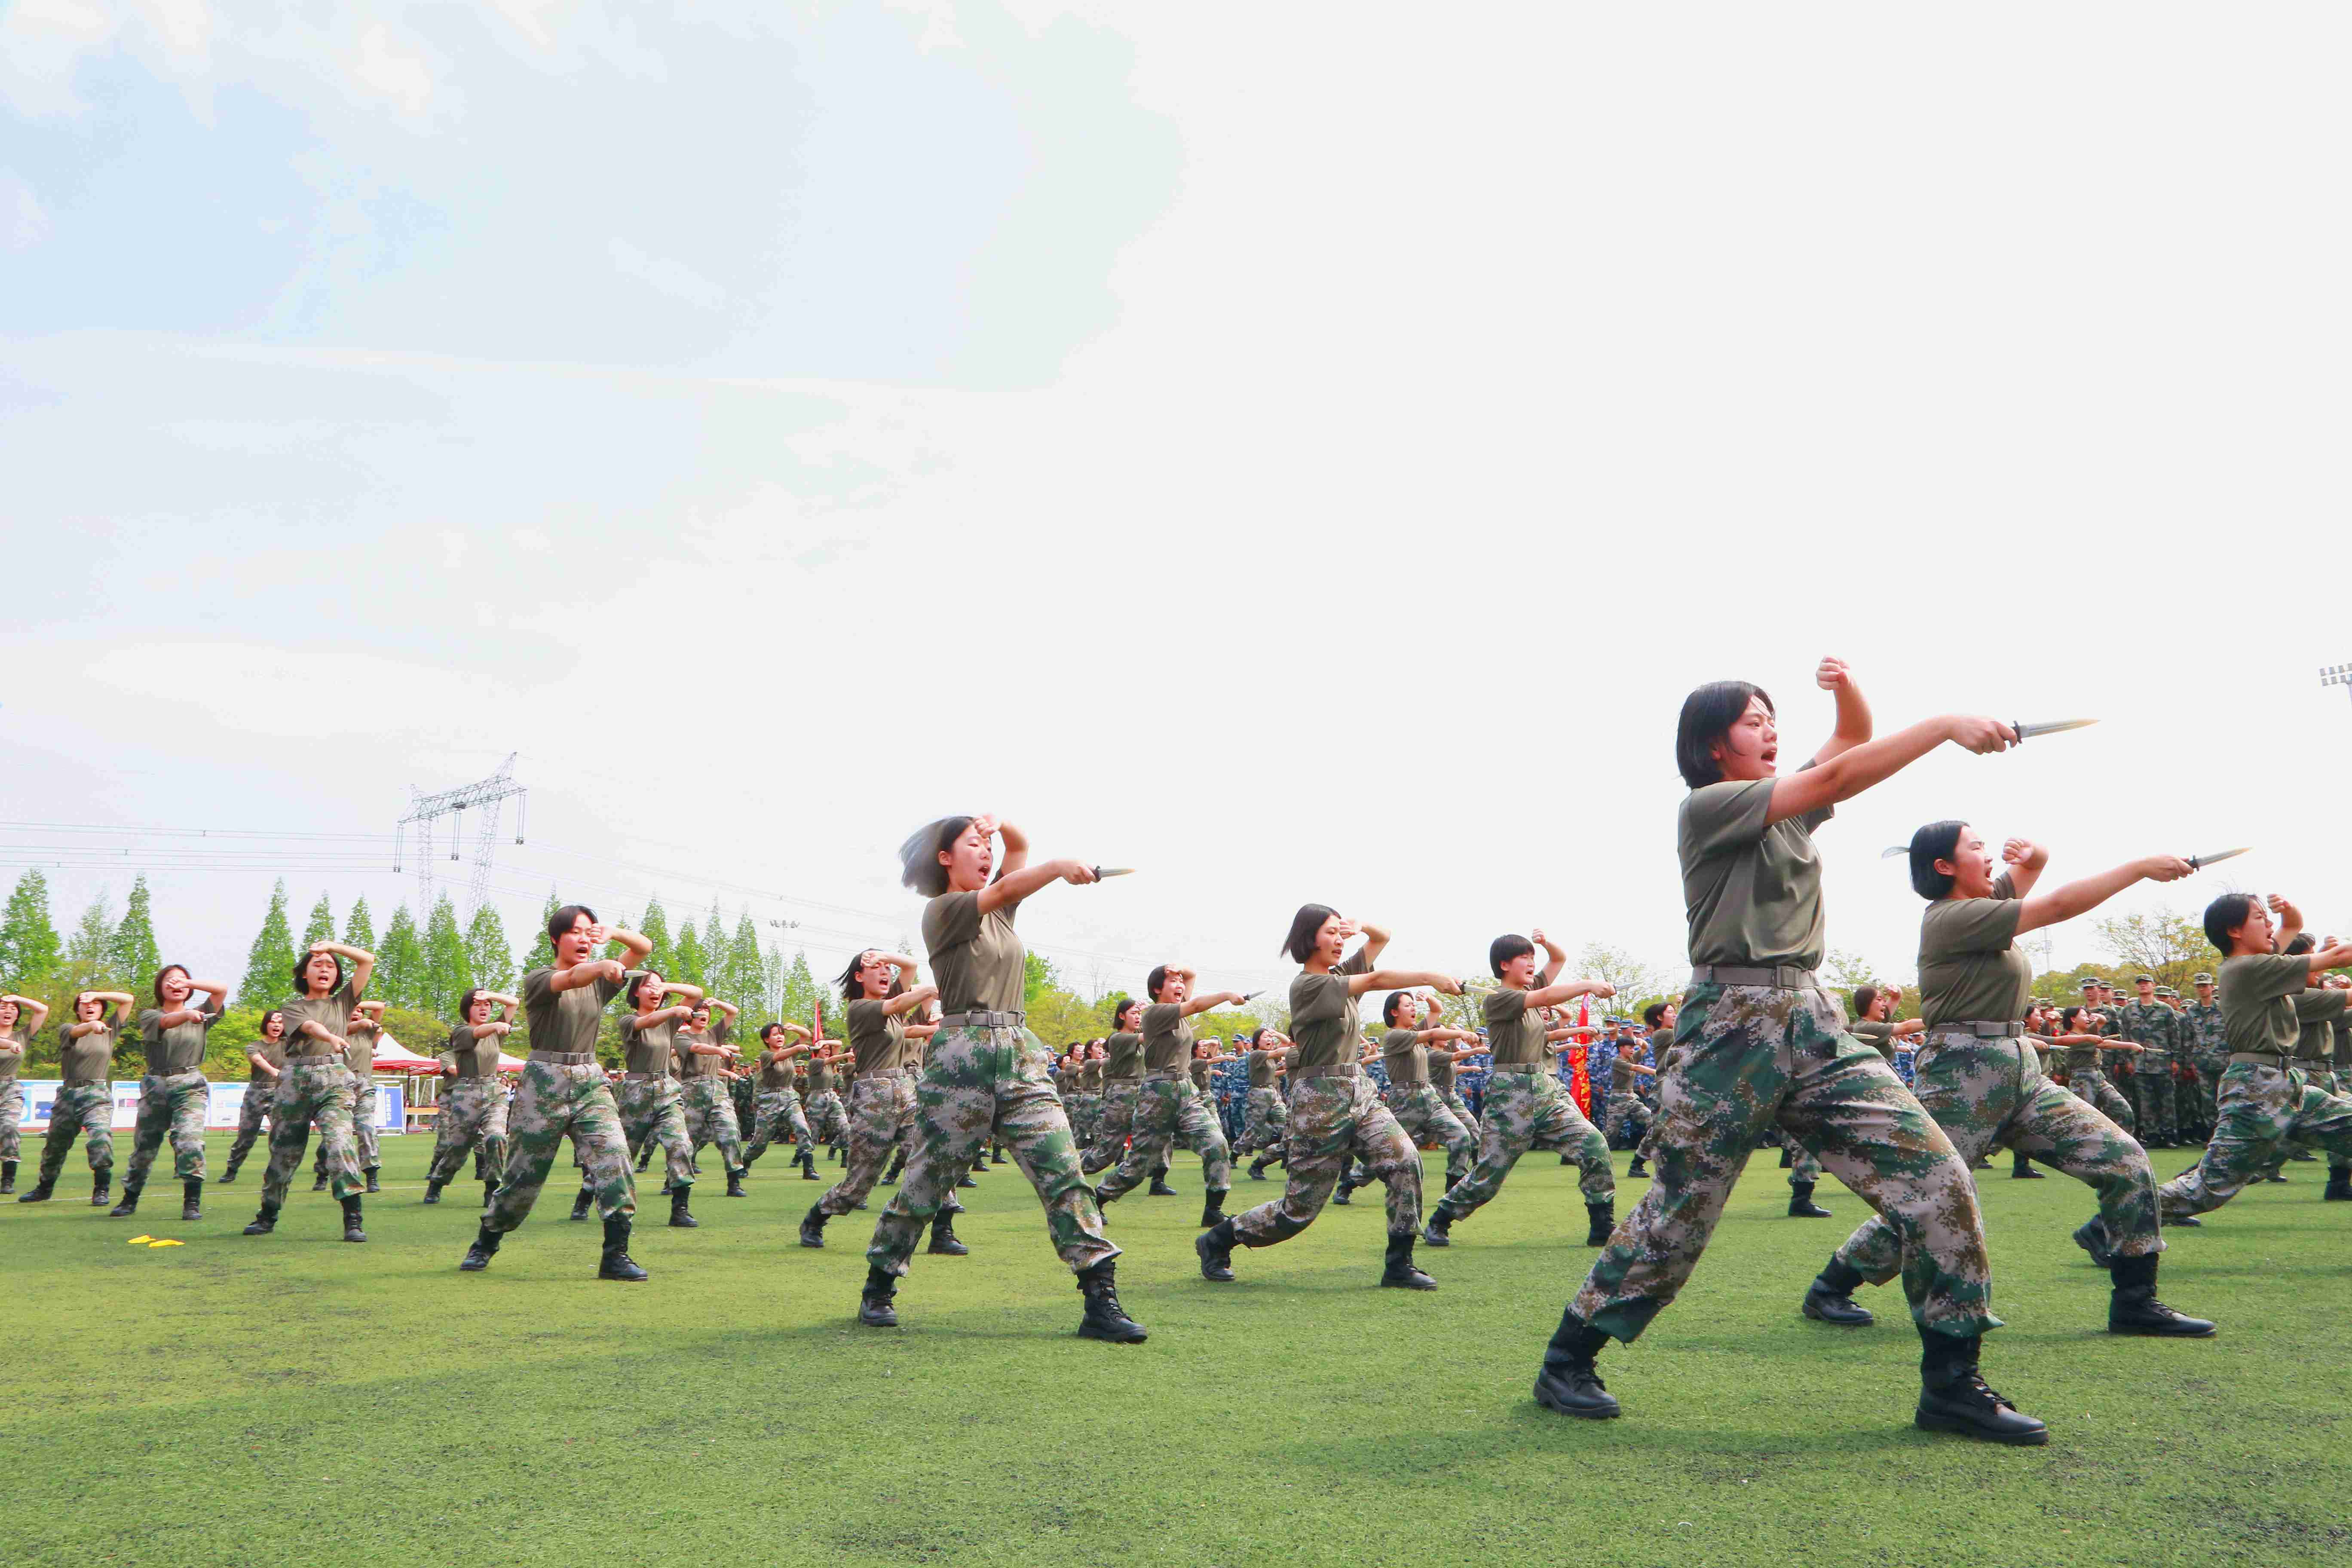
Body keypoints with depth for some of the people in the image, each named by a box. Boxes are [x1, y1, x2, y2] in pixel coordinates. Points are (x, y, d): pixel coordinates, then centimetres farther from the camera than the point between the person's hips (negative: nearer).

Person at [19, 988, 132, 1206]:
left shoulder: (109, 1029, 10)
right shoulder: (66, 1029, 7)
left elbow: (127, 999, 7)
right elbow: (77, 1031, -18)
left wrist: (97, 994, 2)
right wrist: (93, 1025, -40)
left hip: (98, 1095, -2)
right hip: (68, 1095, 2)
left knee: (100, 1137, -25)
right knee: (54, 1145, 14)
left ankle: (101, 1190, -18)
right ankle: (44, 1188, 37)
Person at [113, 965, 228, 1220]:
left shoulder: (199, 1015, 14)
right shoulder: (149, 1015, 9)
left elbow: (222, 989, 2)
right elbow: (166, 1022, -15)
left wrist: (188, 983, 0)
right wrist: (188, 1015, -36)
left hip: (190, 1086, -1)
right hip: (155, 1085, 1)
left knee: (189, 1141, -17)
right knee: (144, 1144, 8)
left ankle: (192, 1203, -15)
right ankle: (130, 1200, 26)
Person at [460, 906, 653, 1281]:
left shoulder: (598, 982, 11)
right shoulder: (537, 979, -3)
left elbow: (645, 947, 11)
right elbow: (571, 979, -26)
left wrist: (614, 934, -10)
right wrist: (603, 965, -47)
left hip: (590, 1084, 4)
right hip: (544, 1084, -3)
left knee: (614, 1157, -16)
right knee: (524, 1174, 6)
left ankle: (616, 1255, -14)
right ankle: (485, 1244, 30)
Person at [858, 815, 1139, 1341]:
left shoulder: (998, 909, 19)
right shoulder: (943, 910, -2)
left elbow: (1020, 844, 25)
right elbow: (1006, 890, -19)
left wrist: (998, 824, 4)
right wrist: (1058, 867, -34)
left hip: (1020, 1056, 6)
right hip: (962, 1058, -6)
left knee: (1064, 1174, -6)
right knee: (927, 1181, 3)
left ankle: (1101, 1300, -9)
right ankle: (878, 1288, 22)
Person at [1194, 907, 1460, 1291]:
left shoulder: (1340, 974, 12)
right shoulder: (1307, 985, -13)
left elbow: (1382, 938, 18)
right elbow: (1376, 980, -21)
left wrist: (1361, 927, -4)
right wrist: (1431, 977, -24)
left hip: (1358, 1091, 8)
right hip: (1321, 1100, -8)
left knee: (1406, 1162, -15)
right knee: (1300, 1208, -1)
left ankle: (1399, 1265, -6)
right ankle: (1217, 1240, 20)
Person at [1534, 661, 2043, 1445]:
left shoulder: (1787, 802, 18)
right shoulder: (1708, 807, -6)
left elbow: (1853, 743, 20)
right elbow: (1838, 777, -15)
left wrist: (1847, 688, -2)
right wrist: (1947, 726, -17)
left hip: (1814, 1021, 7)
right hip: (1731, 1026, -7)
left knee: (1936, 1176, -6)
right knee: (1675, 1215, -2)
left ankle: (1951, 1381, 3)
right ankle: (1567, 1362, 14)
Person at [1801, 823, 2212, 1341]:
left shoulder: (1984, 902, 14)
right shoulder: (1952, 917, -13)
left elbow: (2033, 866, 29)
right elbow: (2058, 906, -16)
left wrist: (2033, 854, 2)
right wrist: (2142, 867, -12)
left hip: (2022, 1072, 9)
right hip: (1964, 1073, -9)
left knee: (2126, 1162, -1)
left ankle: (2135, 1302, 7)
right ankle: (1829, 1291, 12)